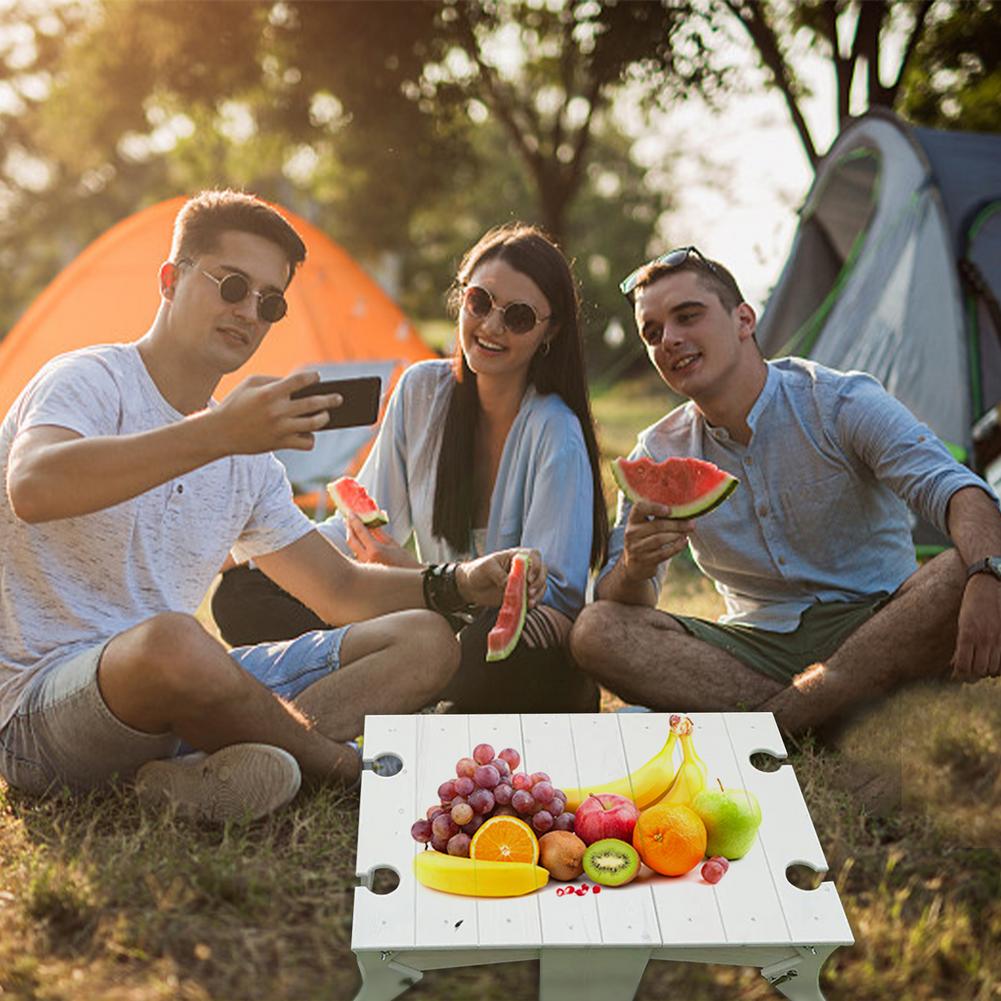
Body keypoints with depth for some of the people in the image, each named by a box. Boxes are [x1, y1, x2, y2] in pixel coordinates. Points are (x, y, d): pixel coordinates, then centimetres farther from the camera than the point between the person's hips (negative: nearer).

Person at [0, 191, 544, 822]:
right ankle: (349, 769, -13)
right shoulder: (91, 380, -8)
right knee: (172, 640, -42)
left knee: (425, 640, -3)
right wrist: (216, 433, -37)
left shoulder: (249, 461, 14)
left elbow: (340, 590, 15)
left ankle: (213, 770, -26)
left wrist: (460, 584, -2)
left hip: (174, 696, 8)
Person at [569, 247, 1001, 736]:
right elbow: (622, 606, -1)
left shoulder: (840, 402, -6)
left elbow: (948, 485, -22)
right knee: (595, 632, -21)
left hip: (872, 629, -1)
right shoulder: (658, 454, 3)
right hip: (758, 647, 2)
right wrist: (634, 569, -26)